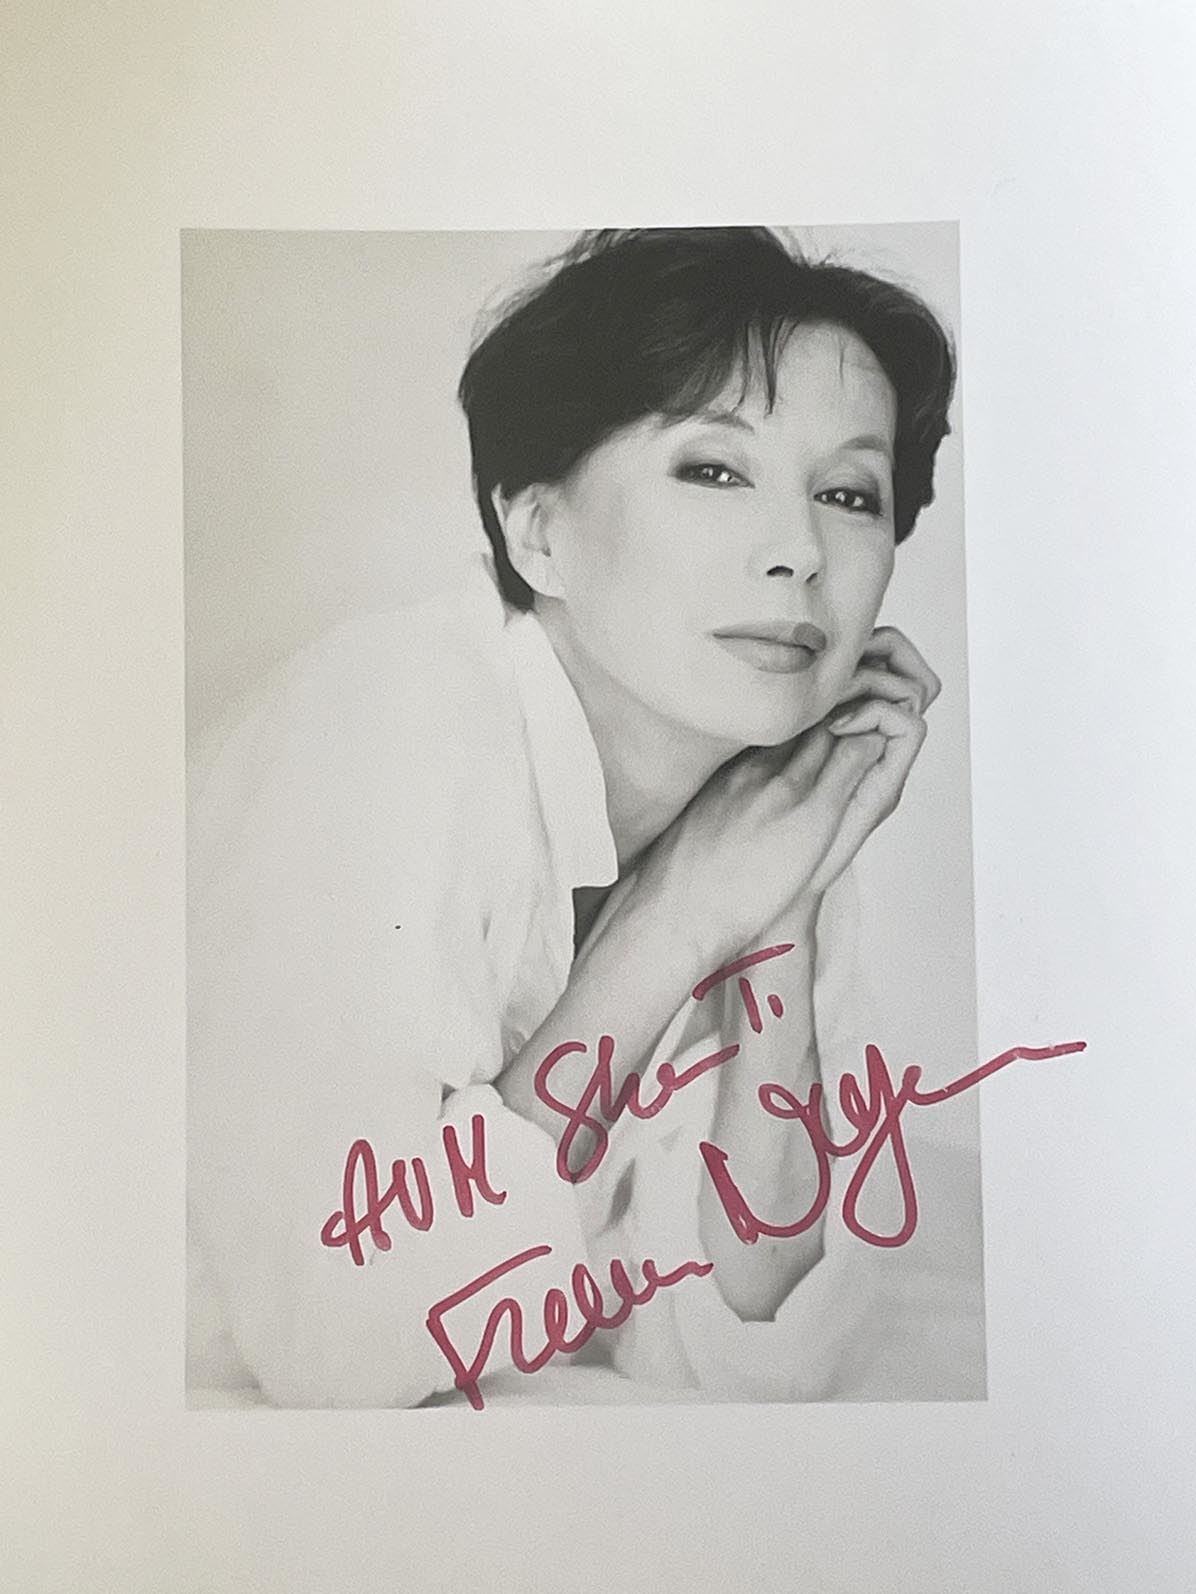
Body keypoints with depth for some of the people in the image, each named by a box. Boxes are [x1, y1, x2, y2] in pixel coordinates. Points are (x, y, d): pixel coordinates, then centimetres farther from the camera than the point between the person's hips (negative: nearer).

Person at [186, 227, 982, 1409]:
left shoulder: (786, 794, -5)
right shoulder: (381, 722, -22)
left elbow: (742, 1352, -8)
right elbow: (335, 1336, -27)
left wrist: (784, 921, -18)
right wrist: (675, 922, -24)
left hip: (529, 1382, 5)